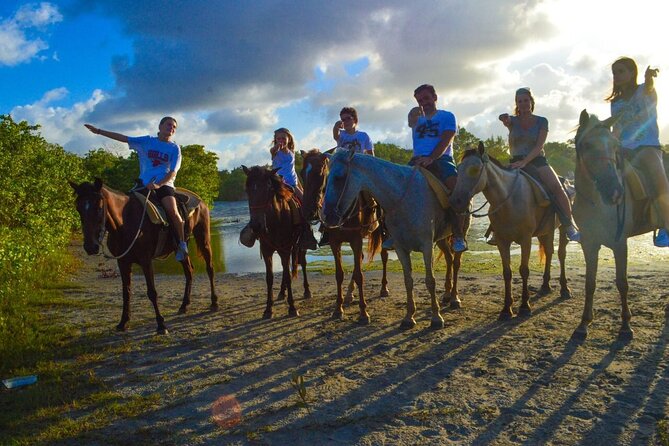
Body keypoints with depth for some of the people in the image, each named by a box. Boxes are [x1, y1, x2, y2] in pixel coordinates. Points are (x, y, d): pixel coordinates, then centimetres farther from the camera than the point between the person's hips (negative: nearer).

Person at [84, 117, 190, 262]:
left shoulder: (175, 148, 5)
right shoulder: (147, 141, 12)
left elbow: (173, 172, -4)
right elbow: (123, 138, 12)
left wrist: (158, 185, -18)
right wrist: (99, 131, 8)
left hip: (164, 185, -3)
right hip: (144, 184, 4)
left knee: (172, 211, -27)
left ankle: (182, 244, -12)